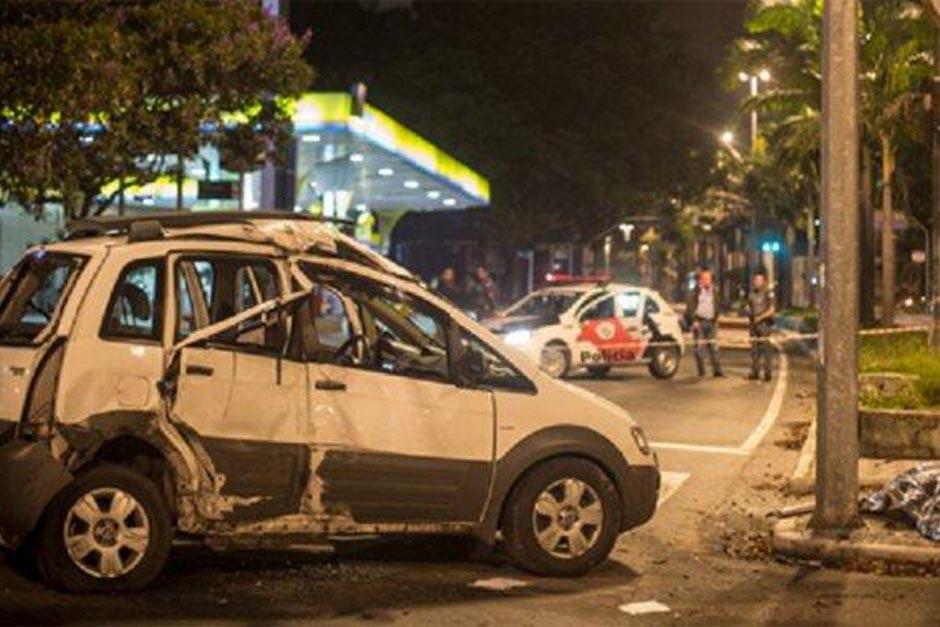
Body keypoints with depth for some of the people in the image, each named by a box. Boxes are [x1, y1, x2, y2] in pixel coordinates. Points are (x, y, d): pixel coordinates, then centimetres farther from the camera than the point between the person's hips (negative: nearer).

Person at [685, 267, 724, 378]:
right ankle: (701, 371, 2)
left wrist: (715, 319, 14)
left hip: (711, 322, 5)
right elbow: (690, 307, -5)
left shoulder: (713, 291, 12)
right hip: (699, 322, -5)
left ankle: (717, 370, 4)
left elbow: (717, 306, 21)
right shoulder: (696, 292, -4)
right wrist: (694, 320, -12)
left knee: (714, 346, 2)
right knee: (700, 346, -4)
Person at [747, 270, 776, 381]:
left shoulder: (768, 293, -8)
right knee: (754, 348, 6)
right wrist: (749, 313, 1)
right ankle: (755, 372, 11)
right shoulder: (751, 293, 11)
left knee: (765, 347, -6)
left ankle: (767, 373, -4)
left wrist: (761, 317, -18)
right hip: (754, 323, 6)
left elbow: (772, 309, -11)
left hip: (764, 323, -6)